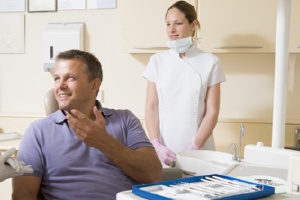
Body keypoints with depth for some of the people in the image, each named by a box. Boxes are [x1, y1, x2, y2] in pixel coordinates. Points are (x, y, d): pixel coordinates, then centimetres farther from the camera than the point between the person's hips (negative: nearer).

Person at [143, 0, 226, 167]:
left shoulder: (210, 62, -2)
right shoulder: (157, 61, 4)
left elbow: (212, 112, -4)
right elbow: (151, 107, 1)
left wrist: (194, 148, -13)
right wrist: (156, 144, -10)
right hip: (163, 150, 2)